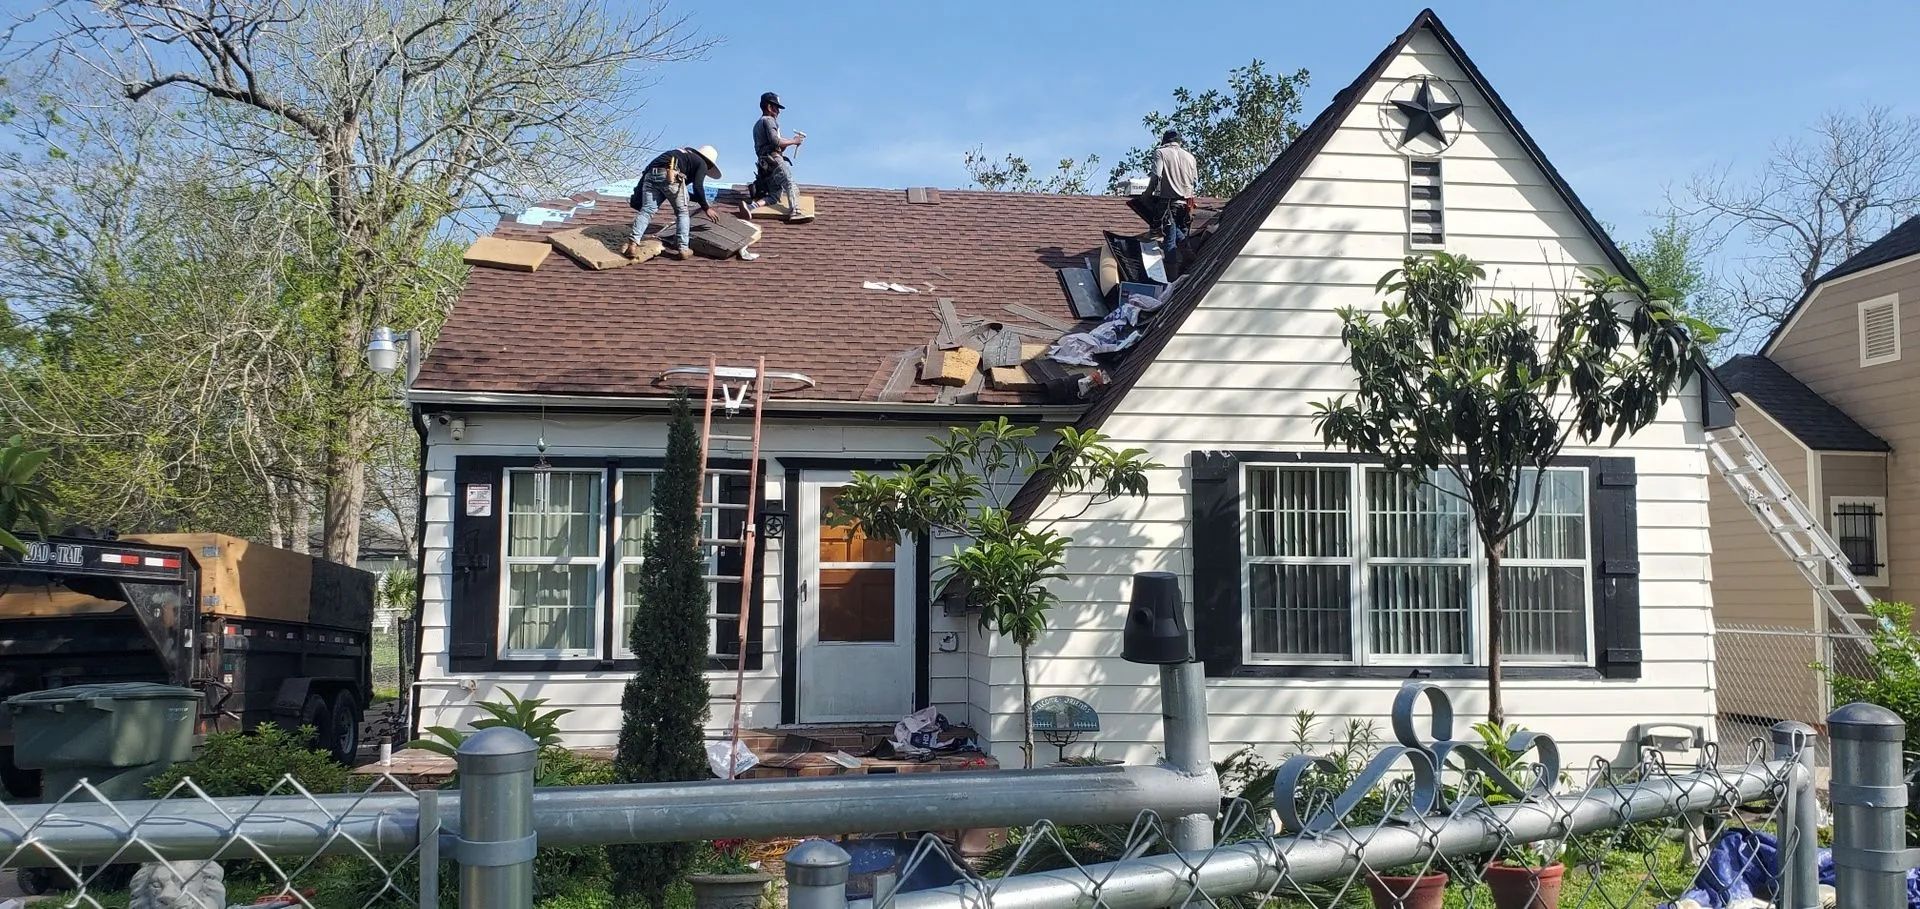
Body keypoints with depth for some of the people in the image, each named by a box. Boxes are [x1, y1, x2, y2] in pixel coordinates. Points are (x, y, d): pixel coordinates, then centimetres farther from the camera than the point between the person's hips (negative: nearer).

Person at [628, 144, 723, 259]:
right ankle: (683, 249, 7)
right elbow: (697, 187, 2)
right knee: (682, 213, 12)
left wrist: (699, 200, 52)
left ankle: (633, 243, -22)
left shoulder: (685, 154, 40)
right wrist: (706, 208, 12)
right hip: (670, 176, -6)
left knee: (647, 211, -3)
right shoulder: (701, 164, 19)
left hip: (651, 174, 6)